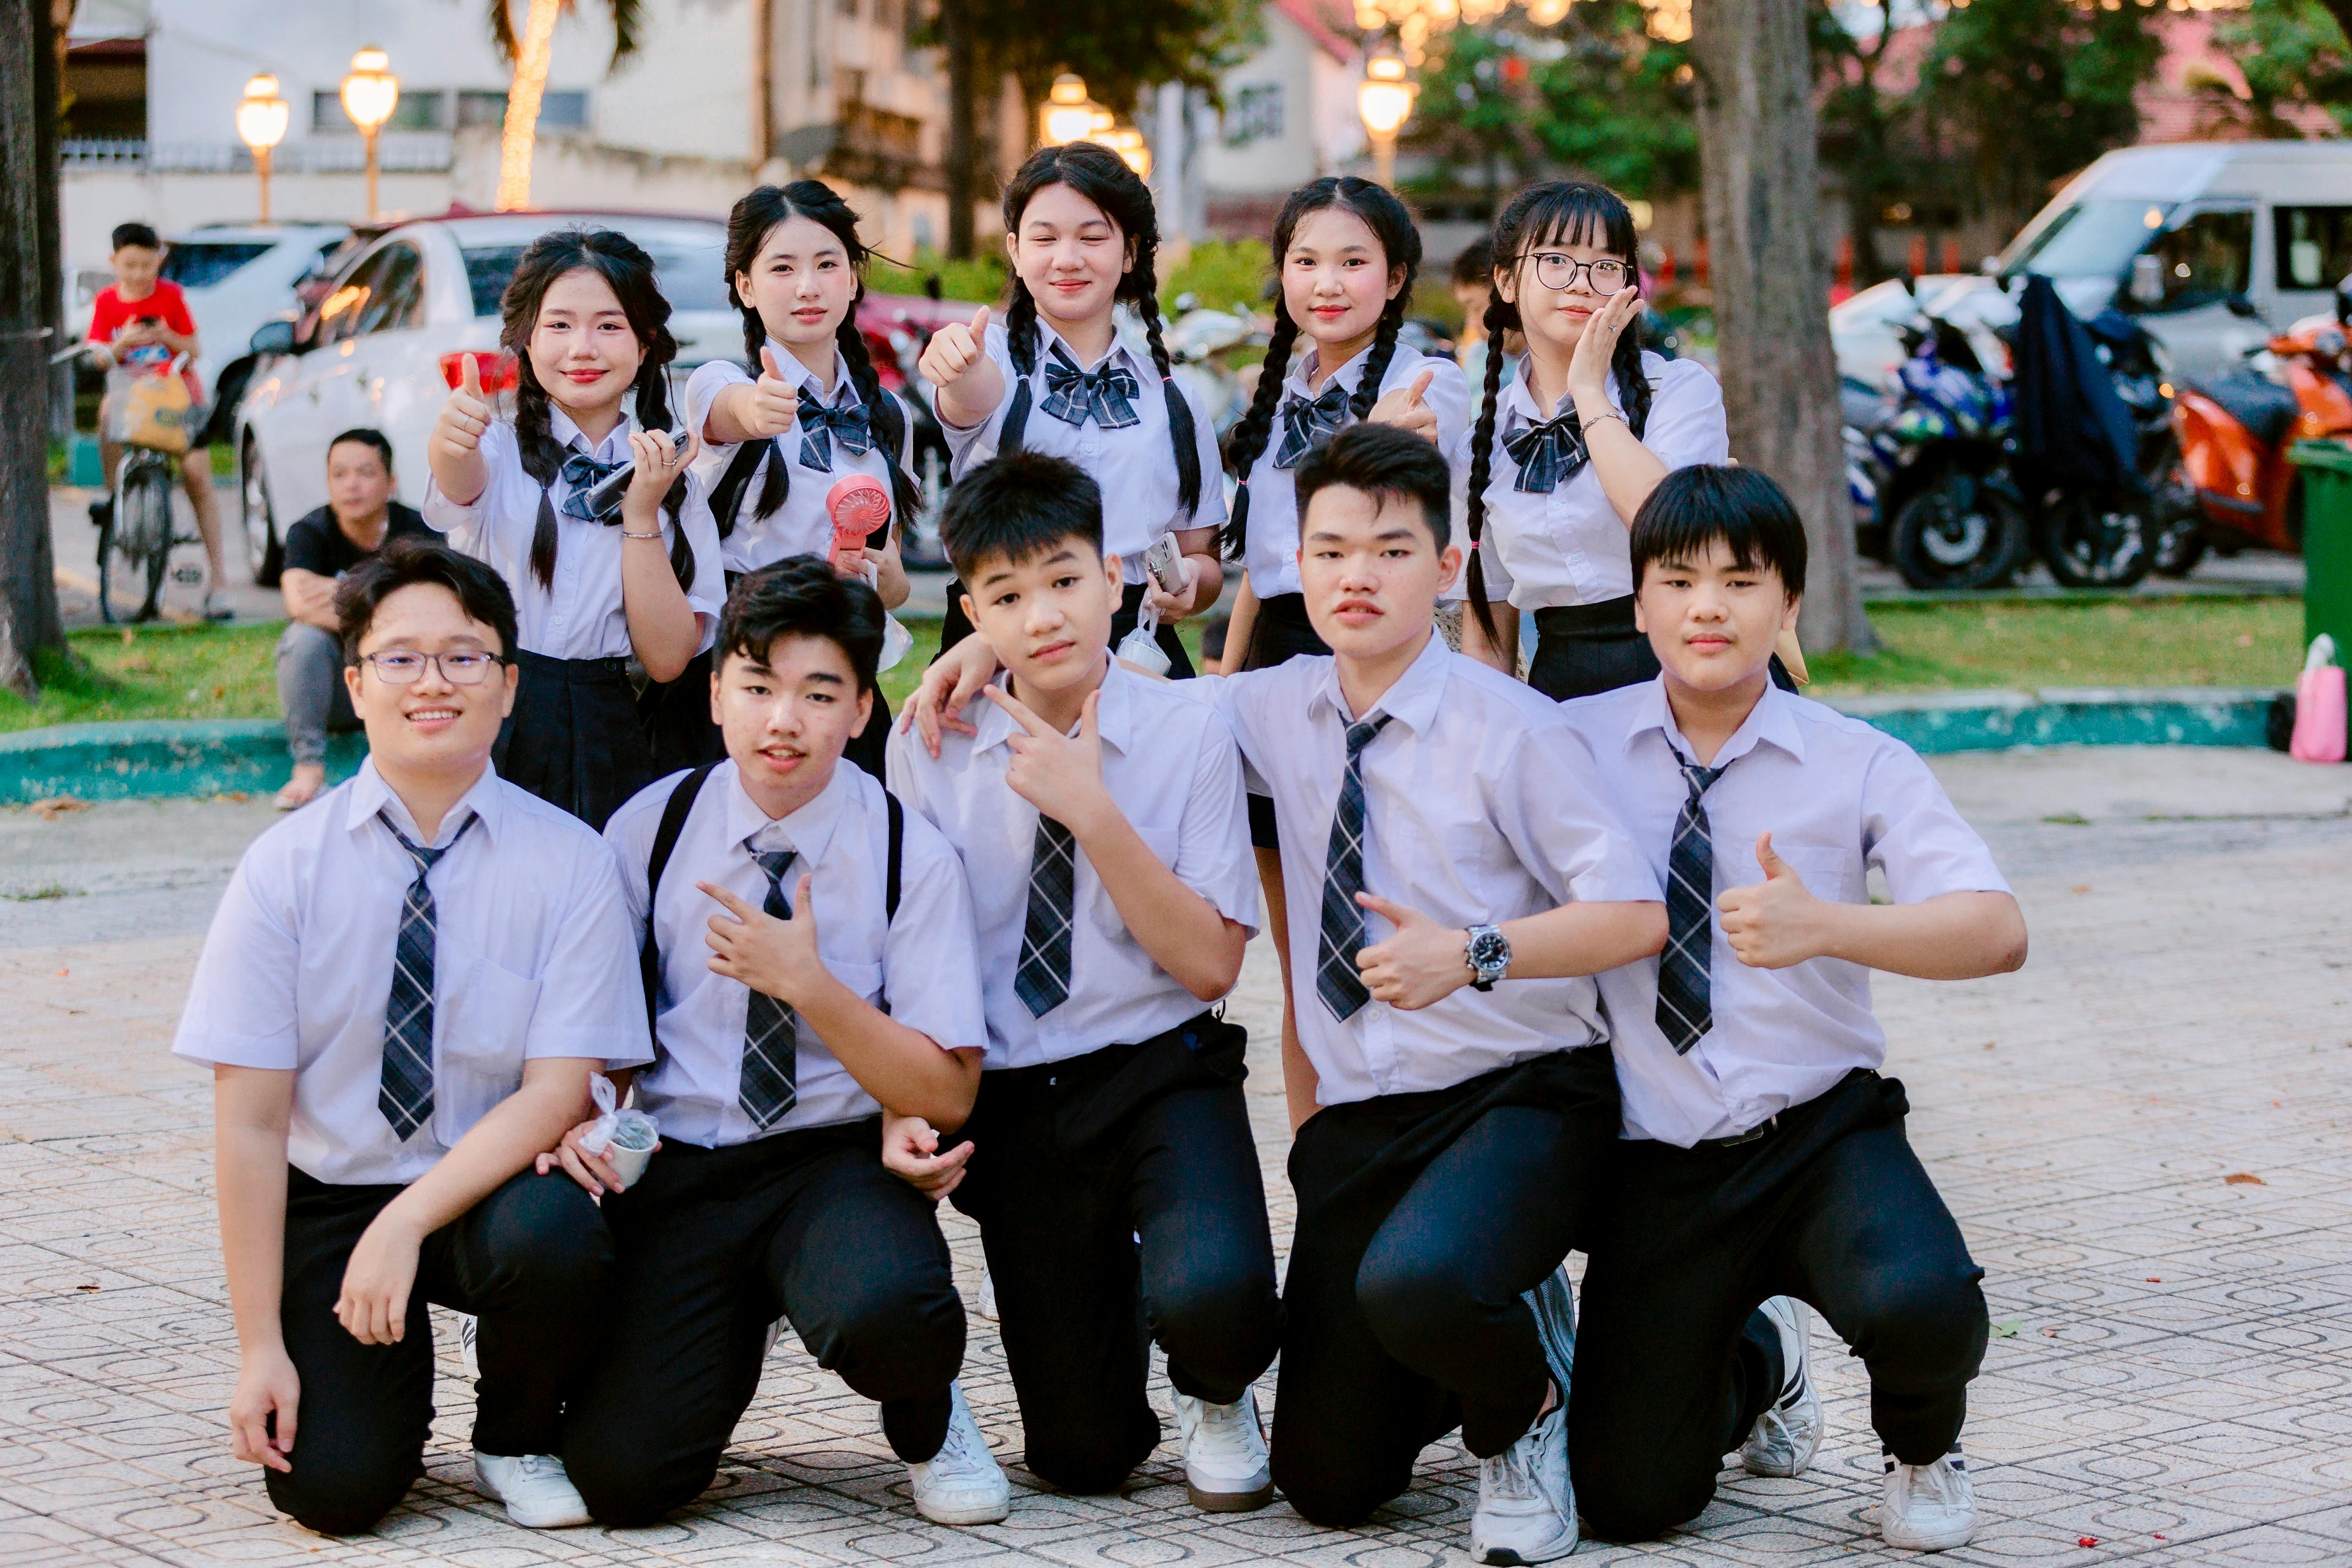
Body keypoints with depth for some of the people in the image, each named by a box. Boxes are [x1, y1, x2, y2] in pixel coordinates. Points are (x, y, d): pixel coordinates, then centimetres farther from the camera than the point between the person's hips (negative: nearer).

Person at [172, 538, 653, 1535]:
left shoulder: (569, 862, -8)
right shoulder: (286, 868, -7)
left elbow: (557, 1090, -13)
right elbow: (249, 1120, -7)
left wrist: (408, 1223, -26)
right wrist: (260, 1345, -11)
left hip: (493, 1191, 0)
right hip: (331, 1195, 0)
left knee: (555, 1242, -34)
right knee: (333, 1489, -18)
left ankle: (517, 1443, -1)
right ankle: (392, 1364, 18)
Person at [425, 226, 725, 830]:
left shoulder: (674, 482, 10)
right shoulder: (498, 449, 4)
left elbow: (667, 660, 0)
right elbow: (460, 485, -23)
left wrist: (641, 514, -8)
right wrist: (450, 439, -46)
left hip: (606, 749, 2)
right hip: (486, 730, -2)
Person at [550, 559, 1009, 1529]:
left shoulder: (910, 855, -5)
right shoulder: (650, 830, 1)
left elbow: (945, 1094, -6)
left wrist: (804, 982, -18)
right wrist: (571, 1111, -12)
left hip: (837, 1166, -2)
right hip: (675, 1171, 2)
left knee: (890, 1309, -37)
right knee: (619, 1475, -17)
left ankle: (926, 1427, 2)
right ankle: (736, 1330, 18)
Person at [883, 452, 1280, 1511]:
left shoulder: (1186, 732, -6)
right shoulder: (928, 752, -1)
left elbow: (1210, 964, -10)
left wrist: (1092, 812, -19)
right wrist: (903, 1108, -11)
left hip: (1159, 1075, -2)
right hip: (1010, 1098, 2)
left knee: (1213, 1300, -34)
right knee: (1083, 1457, 0)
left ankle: (1216, 1400, 5)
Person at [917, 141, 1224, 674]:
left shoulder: (1175, 400, 16)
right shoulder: (998, 358, 8)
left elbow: (1203, 553, 20)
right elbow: (974, 396, -17)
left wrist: (1190, 579, -3)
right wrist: (959, 365, -40)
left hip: (1136, 646, 5)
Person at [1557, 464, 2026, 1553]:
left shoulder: (1860, 766, -4)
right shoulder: (1575, 746, 1)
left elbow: (1996, 932, -19)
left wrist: (1822, 925, -33)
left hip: (1823, 1133, -1)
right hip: (1658, 1163, 2)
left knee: (1922, 1307, -34)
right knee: (1629, 1499, -6)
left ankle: (1921, 1449, 7)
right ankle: (1759, 1363, 31)